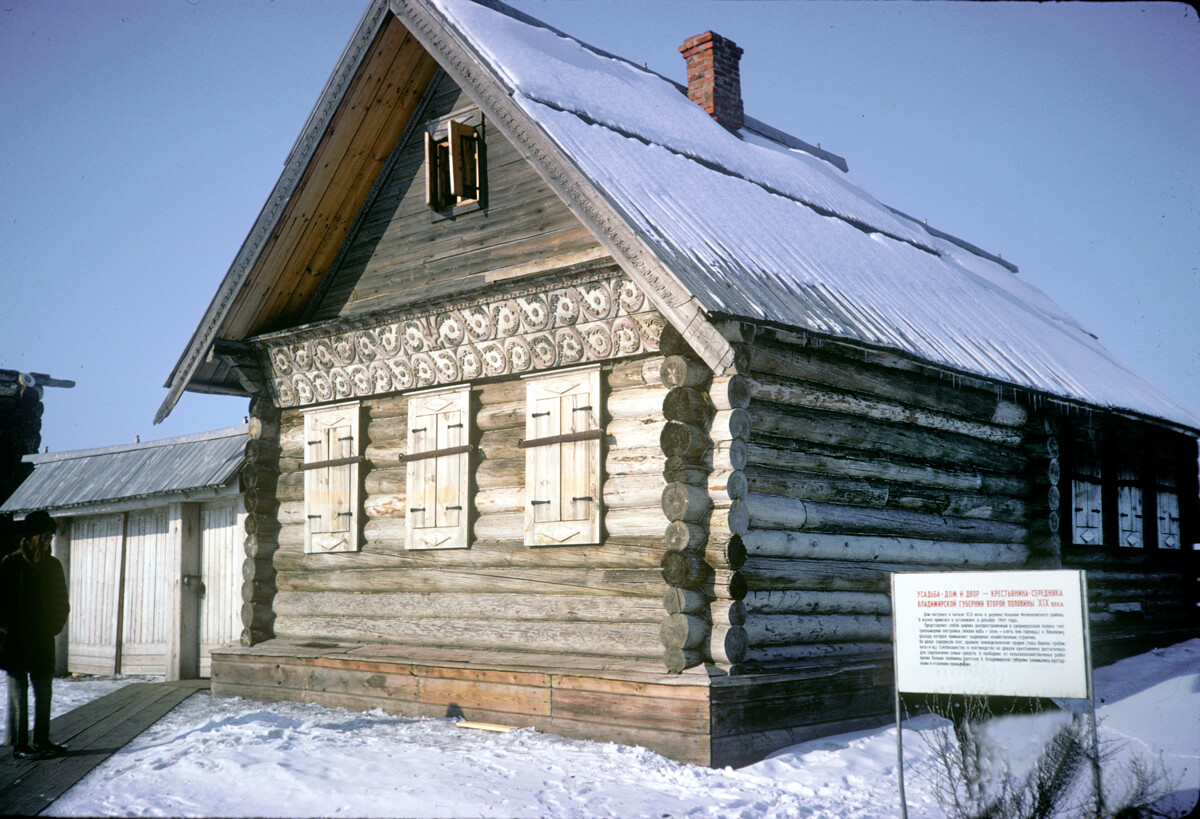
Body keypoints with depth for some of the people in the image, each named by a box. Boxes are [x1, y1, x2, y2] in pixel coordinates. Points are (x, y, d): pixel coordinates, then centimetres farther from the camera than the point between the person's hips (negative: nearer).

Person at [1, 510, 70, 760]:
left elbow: (61, 602, 15)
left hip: (43, 640, 5)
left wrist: (55, 625, 5)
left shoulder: (53, 565, 9)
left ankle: (41, 741, 19)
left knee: (44, 691, 10)